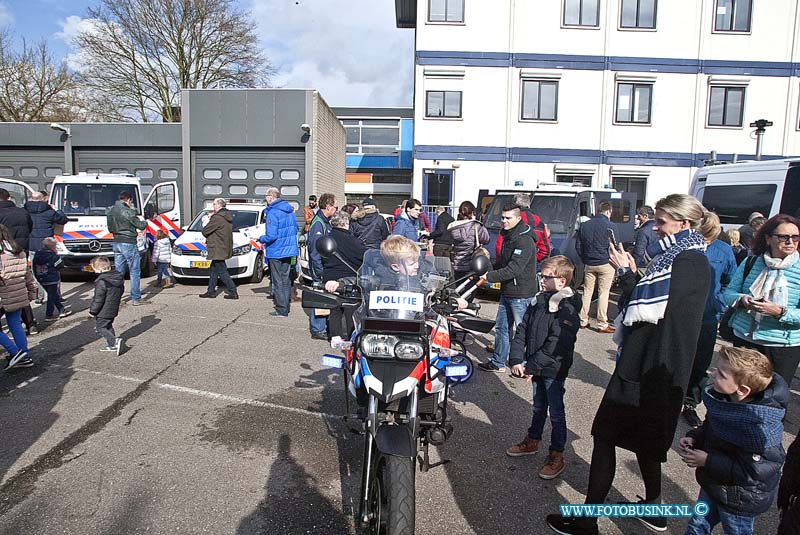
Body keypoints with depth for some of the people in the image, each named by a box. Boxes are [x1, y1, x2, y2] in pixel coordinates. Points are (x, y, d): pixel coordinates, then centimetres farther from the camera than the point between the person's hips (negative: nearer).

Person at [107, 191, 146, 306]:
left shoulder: (111, 211, 11)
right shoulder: (128, 211, -14)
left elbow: (111, 228, 17)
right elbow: (141, 225, -11)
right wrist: (143, 221, 13)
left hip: (116, 243, 7)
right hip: (128, 243, -7)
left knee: (118, 272, 13)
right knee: (135, 271, 1)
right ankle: (135, 298, 3)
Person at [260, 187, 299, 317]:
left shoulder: (272, 213, -17)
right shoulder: (289, 211, 8)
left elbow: (271, 236, -22)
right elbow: (294, 229, 15)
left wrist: (261, 239, -4)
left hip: (276, 252, -8)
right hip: (289, 250, 8)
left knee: (278, 282, 0)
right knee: (286, 279, 15)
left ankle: (281, 310, 4)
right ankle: (286, 307, 23)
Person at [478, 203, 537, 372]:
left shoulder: (524, 241, -19)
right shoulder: (507, 236, 12)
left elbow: (514, 269, -27)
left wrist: (489, 276, -27)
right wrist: (491, 271, 5)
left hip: (521, 294, -9)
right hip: (507, 292, 10)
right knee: (501, 327, 14)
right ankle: (498, 362, 25)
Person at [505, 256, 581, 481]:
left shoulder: (567, 310, -19)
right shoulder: (538, 301, 3)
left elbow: (555, 345, -24)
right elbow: (522, 331, 1)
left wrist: (531, 366, -22)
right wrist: (516, 360, -9)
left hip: (554, 369, -7)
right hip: (536, 367, 7)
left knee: (556, 413, 6)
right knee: (539, 407, 23)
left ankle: (557, 456, 19)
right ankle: (532, 441, 40)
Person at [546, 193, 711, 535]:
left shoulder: (685, 261, -18)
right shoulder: (692, 260, 13)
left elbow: (646, 310, -23)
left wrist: (627, 272, -12)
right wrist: (633, 275, 3)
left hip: (645, 369, -10)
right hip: (654, 367, 10)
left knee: (604, 435, -3)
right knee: (645, 437, 22)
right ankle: (653, 507, 37)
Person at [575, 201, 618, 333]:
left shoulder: (584, 226, 8)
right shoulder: (611, 226, -9)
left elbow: (578, 246, 11)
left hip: (589, 264, 5)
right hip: (606, 264, -4)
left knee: (587, 292, 11)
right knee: (603, 293, 0)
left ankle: (583, 321, 16)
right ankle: (602, 324, 5)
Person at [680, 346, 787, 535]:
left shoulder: (759, 428, -36)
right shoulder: (723, 399, -13)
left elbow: (752, 474, -31)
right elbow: (710, 428, 7)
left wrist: (707, 461, -28)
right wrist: (694, 438, -11)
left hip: (740, 501, -6)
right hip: (713, 485, 7)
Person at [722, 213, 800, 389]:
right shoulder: (750, 263, 3)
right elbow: (729, 292, 6)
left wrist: (779, 312, -27)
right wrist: (741, 299, -14)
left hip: (783, 347, -2)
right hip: (743, 339, 3)